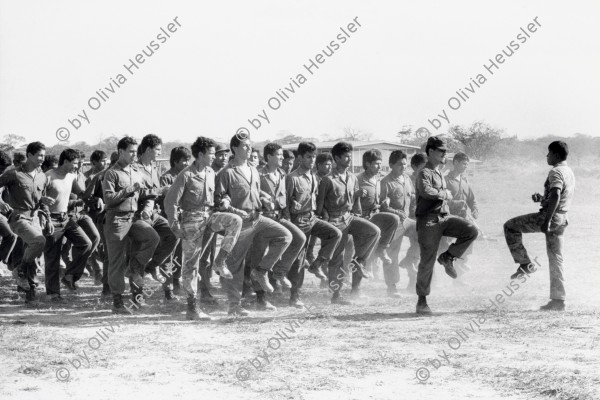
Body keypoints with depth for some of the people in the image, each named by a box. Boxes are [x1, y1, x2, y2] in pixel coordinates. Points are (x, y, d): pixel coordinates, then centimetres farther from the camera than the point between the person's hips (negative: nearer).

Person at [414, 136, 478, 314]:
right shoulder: (425, 173, -10)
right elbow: (426, 191, -31)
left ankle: (447, 257, 4)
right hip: (428, 221, -8)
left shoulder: (439, 172, 18)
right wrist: (445, 194, -16)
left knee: (471, 230, -14)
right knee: (427, 261, -3)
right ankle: (422, 301, 8)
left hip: (444, 217, 8)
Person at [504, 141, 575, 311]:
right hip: (562, 219, 9)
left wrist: (546, 221, -29)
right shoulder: (569, 172, 16)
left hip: (551, 216, -9)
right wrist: (542, 198, 16)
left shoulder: (556, 172, -14)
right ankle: (558, 299, 11)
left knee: (510, 226, 2)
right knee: (556, 259, 12)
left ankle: (525, 264, 0)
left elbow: (556, 197, -26)